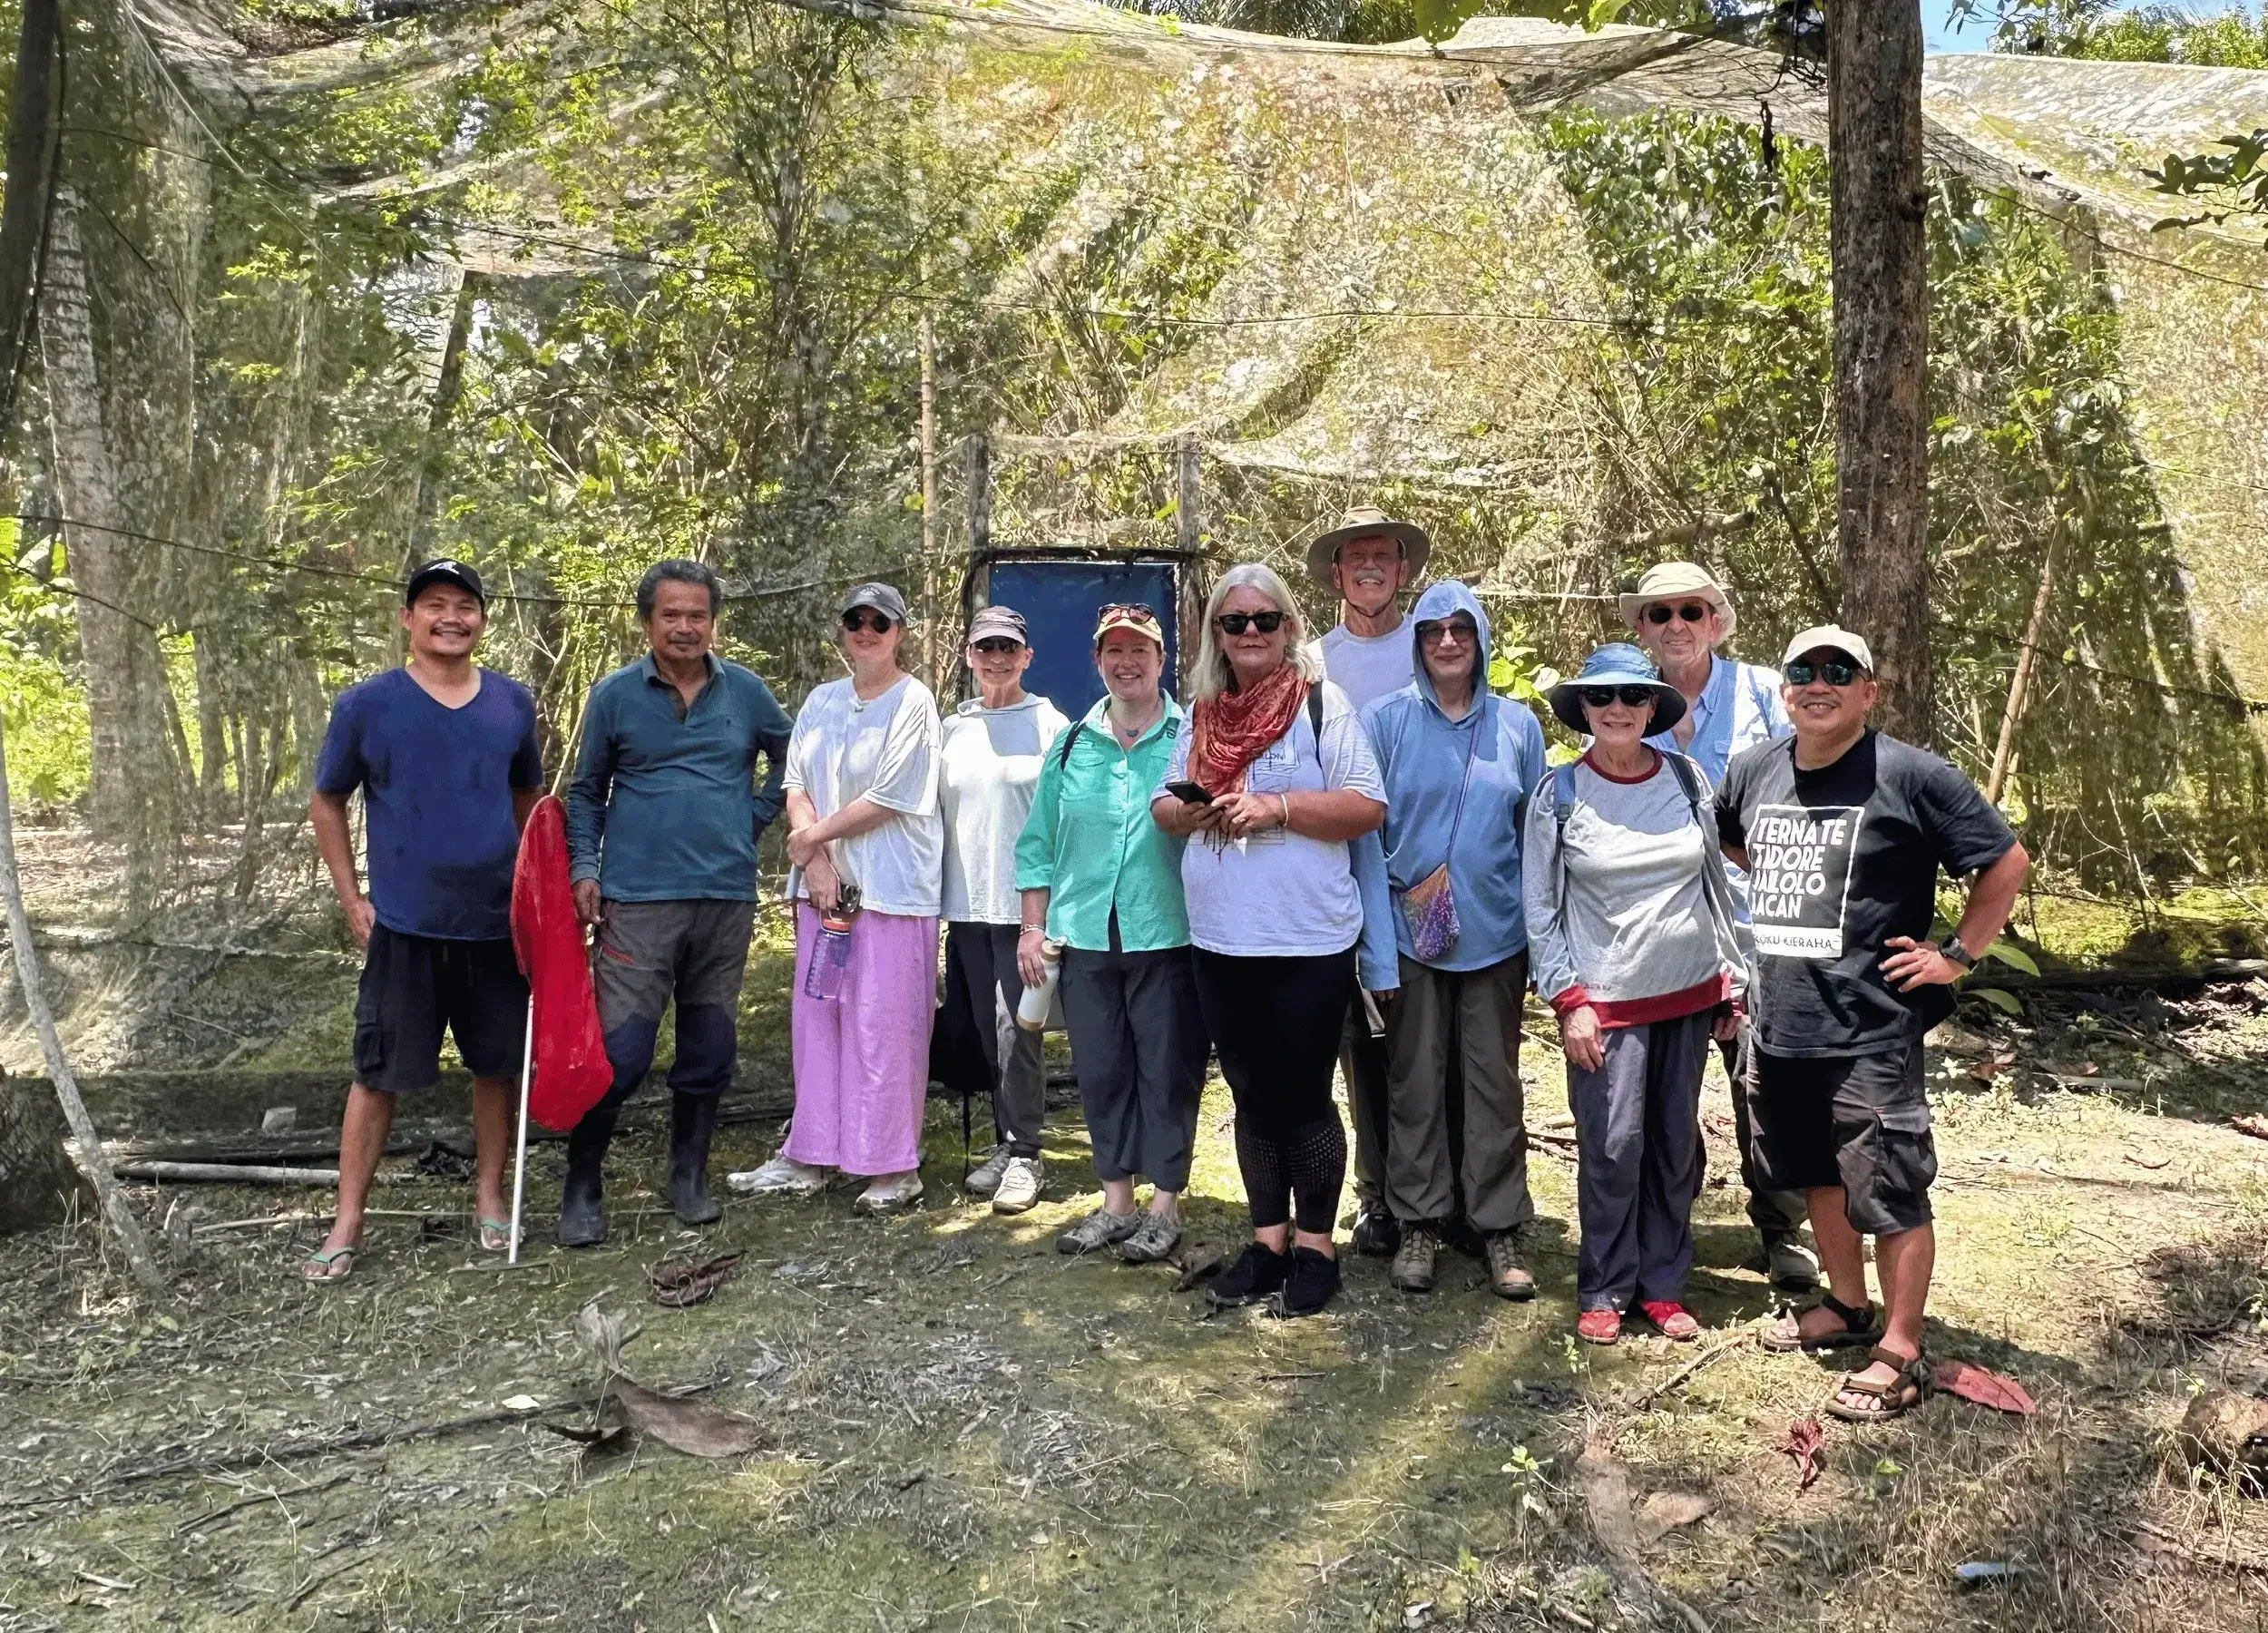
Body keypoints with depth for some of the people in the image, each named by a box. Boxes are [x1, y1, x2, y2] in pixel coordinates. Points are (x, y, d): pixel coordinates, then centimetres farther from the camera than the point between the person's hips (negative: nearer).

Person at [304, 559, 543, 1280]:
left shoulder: (512, 702, 5)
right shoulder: (366, 705, -2)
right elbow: (326, 804, 7)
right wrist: (352, 901, 1)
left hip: (497, 924, 3)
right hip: (403, 927, -2)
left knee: (499, 1065, 10)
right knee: (378, 1074, 2)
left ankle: (490, 1201, 26)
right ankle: (347, 1226, 15)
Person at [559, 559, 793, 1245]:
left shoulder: (745, 692, 6)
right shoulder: (615, 694, 2)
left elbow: (789, 755, 21)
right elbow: (587, 791, 9)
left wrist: (756, 817, 9)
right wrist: (584, 867, -2)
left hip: (727, 898, 3)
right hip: (637, 900, -2)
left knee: (709, 1052, 11)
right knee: (620, 1051, -6)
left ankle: (689, 1178, 27)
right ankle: (581, 1190, 11)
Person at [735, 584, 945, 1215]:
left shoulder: (912, 701, -5)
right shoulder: (821, 701, 14)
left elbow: (888, 800, -11)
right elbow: (796, 786, 9)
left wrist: (813, 836, -4)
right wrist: (816, 860, -6)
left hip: (891, 889, -6)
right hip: (824, 884, 6)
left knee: (884, 1027, -4)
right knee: (816, 1020, 10)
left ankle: (894, 1169, 6)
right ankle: (808, 1158, 20)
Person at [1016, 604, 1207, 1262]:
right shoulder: (1070, 746, 9)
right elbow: (1039, 844, 12)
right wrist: (1033, 927, 8)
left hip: (1168, 937, -4)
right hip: (1086, 937, 4)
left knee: (1168, 1072, 4)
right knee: (1101, 1073, 12)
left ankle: (1165, 1206, 18)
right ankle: (1115, 1201, 25)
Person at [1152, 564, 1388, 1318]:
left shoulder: (1322, 704, -5)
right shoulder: (1201, 714, 10)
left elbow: (1368, 808, -10)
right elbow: (1164, 804, 14)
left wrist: (1276, 807, -19)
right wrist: (1190, 812, -8)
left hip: (1308, 943, -5)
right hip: (1220, 943, 5)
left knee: (1304, 1097, 5)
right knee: (1252, 1097, 14)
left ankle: (1315, 1243, 20)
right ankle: (1268, 1238, 26)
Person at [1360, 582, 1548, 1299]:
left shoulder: (1518, 725, 5)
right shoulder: (1385, 720, 0)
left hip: (1495, 935, 1)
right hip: (1409, 935, -1)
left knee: (1495, 1082, 7)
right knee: (1414, 1081, 7)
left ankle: (1499, 1226, 19)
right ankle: (1419, 1221, 20)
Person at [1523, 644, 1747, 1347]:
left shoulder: (1688, 780, 3)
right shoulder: (1559, 795, -4)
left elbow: (1716, 883, 11)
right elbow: (1541, 909, -2)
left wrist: (1731, 978, 10)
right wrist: (1568, 1001, -8)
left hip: (1689, 994, 3)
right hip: (1607, 998, -3)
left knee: (1676, 1144, 10)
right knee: (1613, 1146, -4)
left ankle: (1663, 1283, 24)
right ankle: (1603, 1291, 13)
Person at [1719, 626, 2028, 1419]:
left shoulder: (1911, 775, -10)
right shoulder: (1752, 772, 6)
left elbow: (2006, 861, -4)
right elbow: (1728, 844, 27)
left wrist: (1957, 954, -6)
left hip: (1871, 1033, -6)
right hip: (1780, 1027, 6)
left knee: (1891, 1194, 0)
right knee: (1818, 1176, 20)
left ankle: (1901, 1353, 14)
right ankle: (1848, 1306, 39)